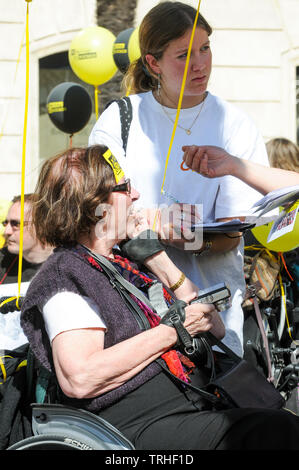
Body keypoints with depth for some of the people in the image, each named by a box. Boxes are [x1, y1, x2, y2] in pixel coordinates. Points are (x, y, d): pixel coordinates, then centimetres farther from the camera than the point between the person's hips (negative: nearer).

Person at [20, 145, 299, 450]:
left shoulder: (127, 261, 22)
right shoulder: (66, 275, -3)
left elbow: (215, 330, 20)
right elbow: (79, 379, -20)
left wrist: (156, 257, 12)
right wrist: (173, 329, -12)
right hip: (138, 428, -8)